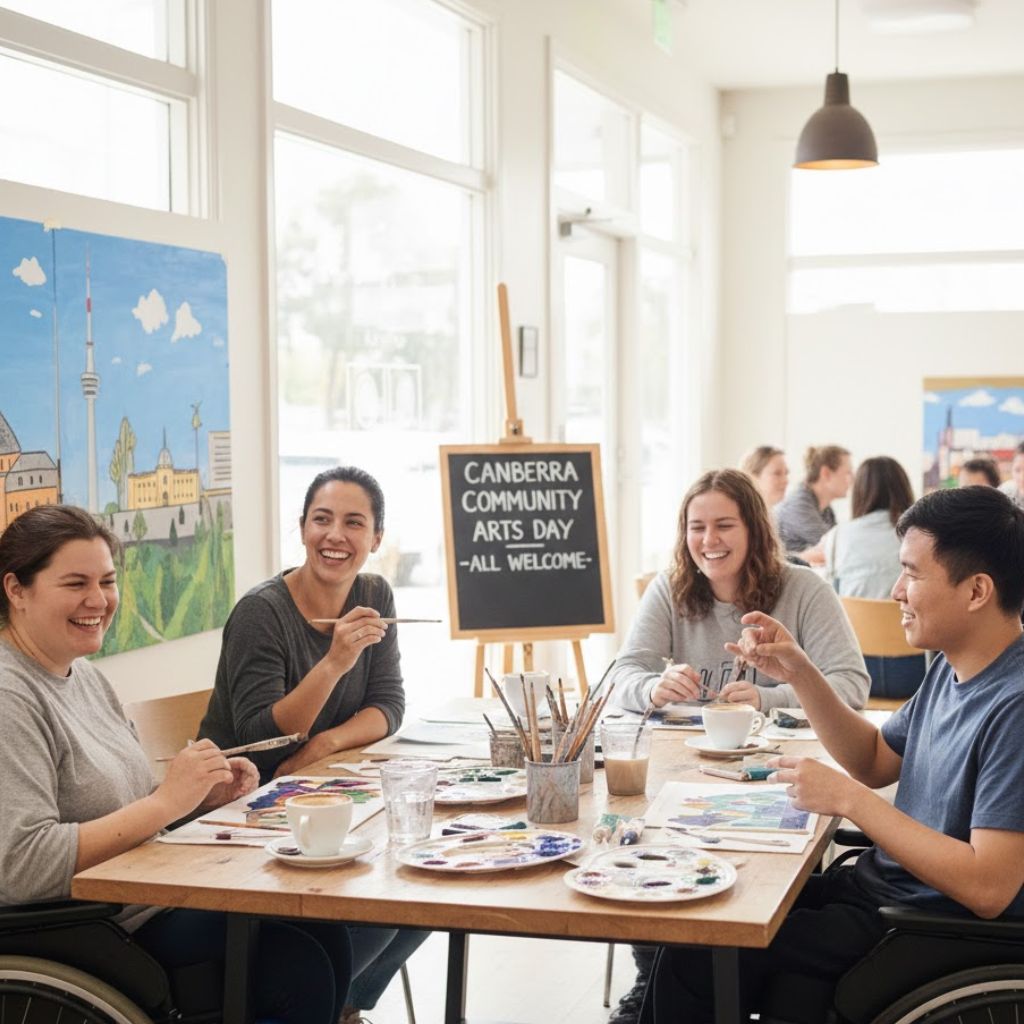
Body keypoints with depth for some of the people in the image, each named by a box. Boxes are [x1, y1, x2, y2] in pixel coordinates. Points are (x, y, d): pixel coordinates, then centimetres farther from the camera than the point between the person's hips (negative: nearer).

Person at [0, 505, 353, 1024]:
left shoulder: (85, 675, 11)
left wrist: (202, 793, 1)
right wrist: (166, 801, -23)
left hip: (152, 899, 9)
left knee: (328, 934, -3)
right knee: (301, 967, -15)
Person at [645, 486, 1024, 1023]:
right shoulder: (952, 669, 4)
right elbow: (875, 762, 16)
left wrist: (848, 799, -24)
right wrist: (800, 673, 2)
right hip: (874, 883, 9)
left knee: (692, 964, -9)